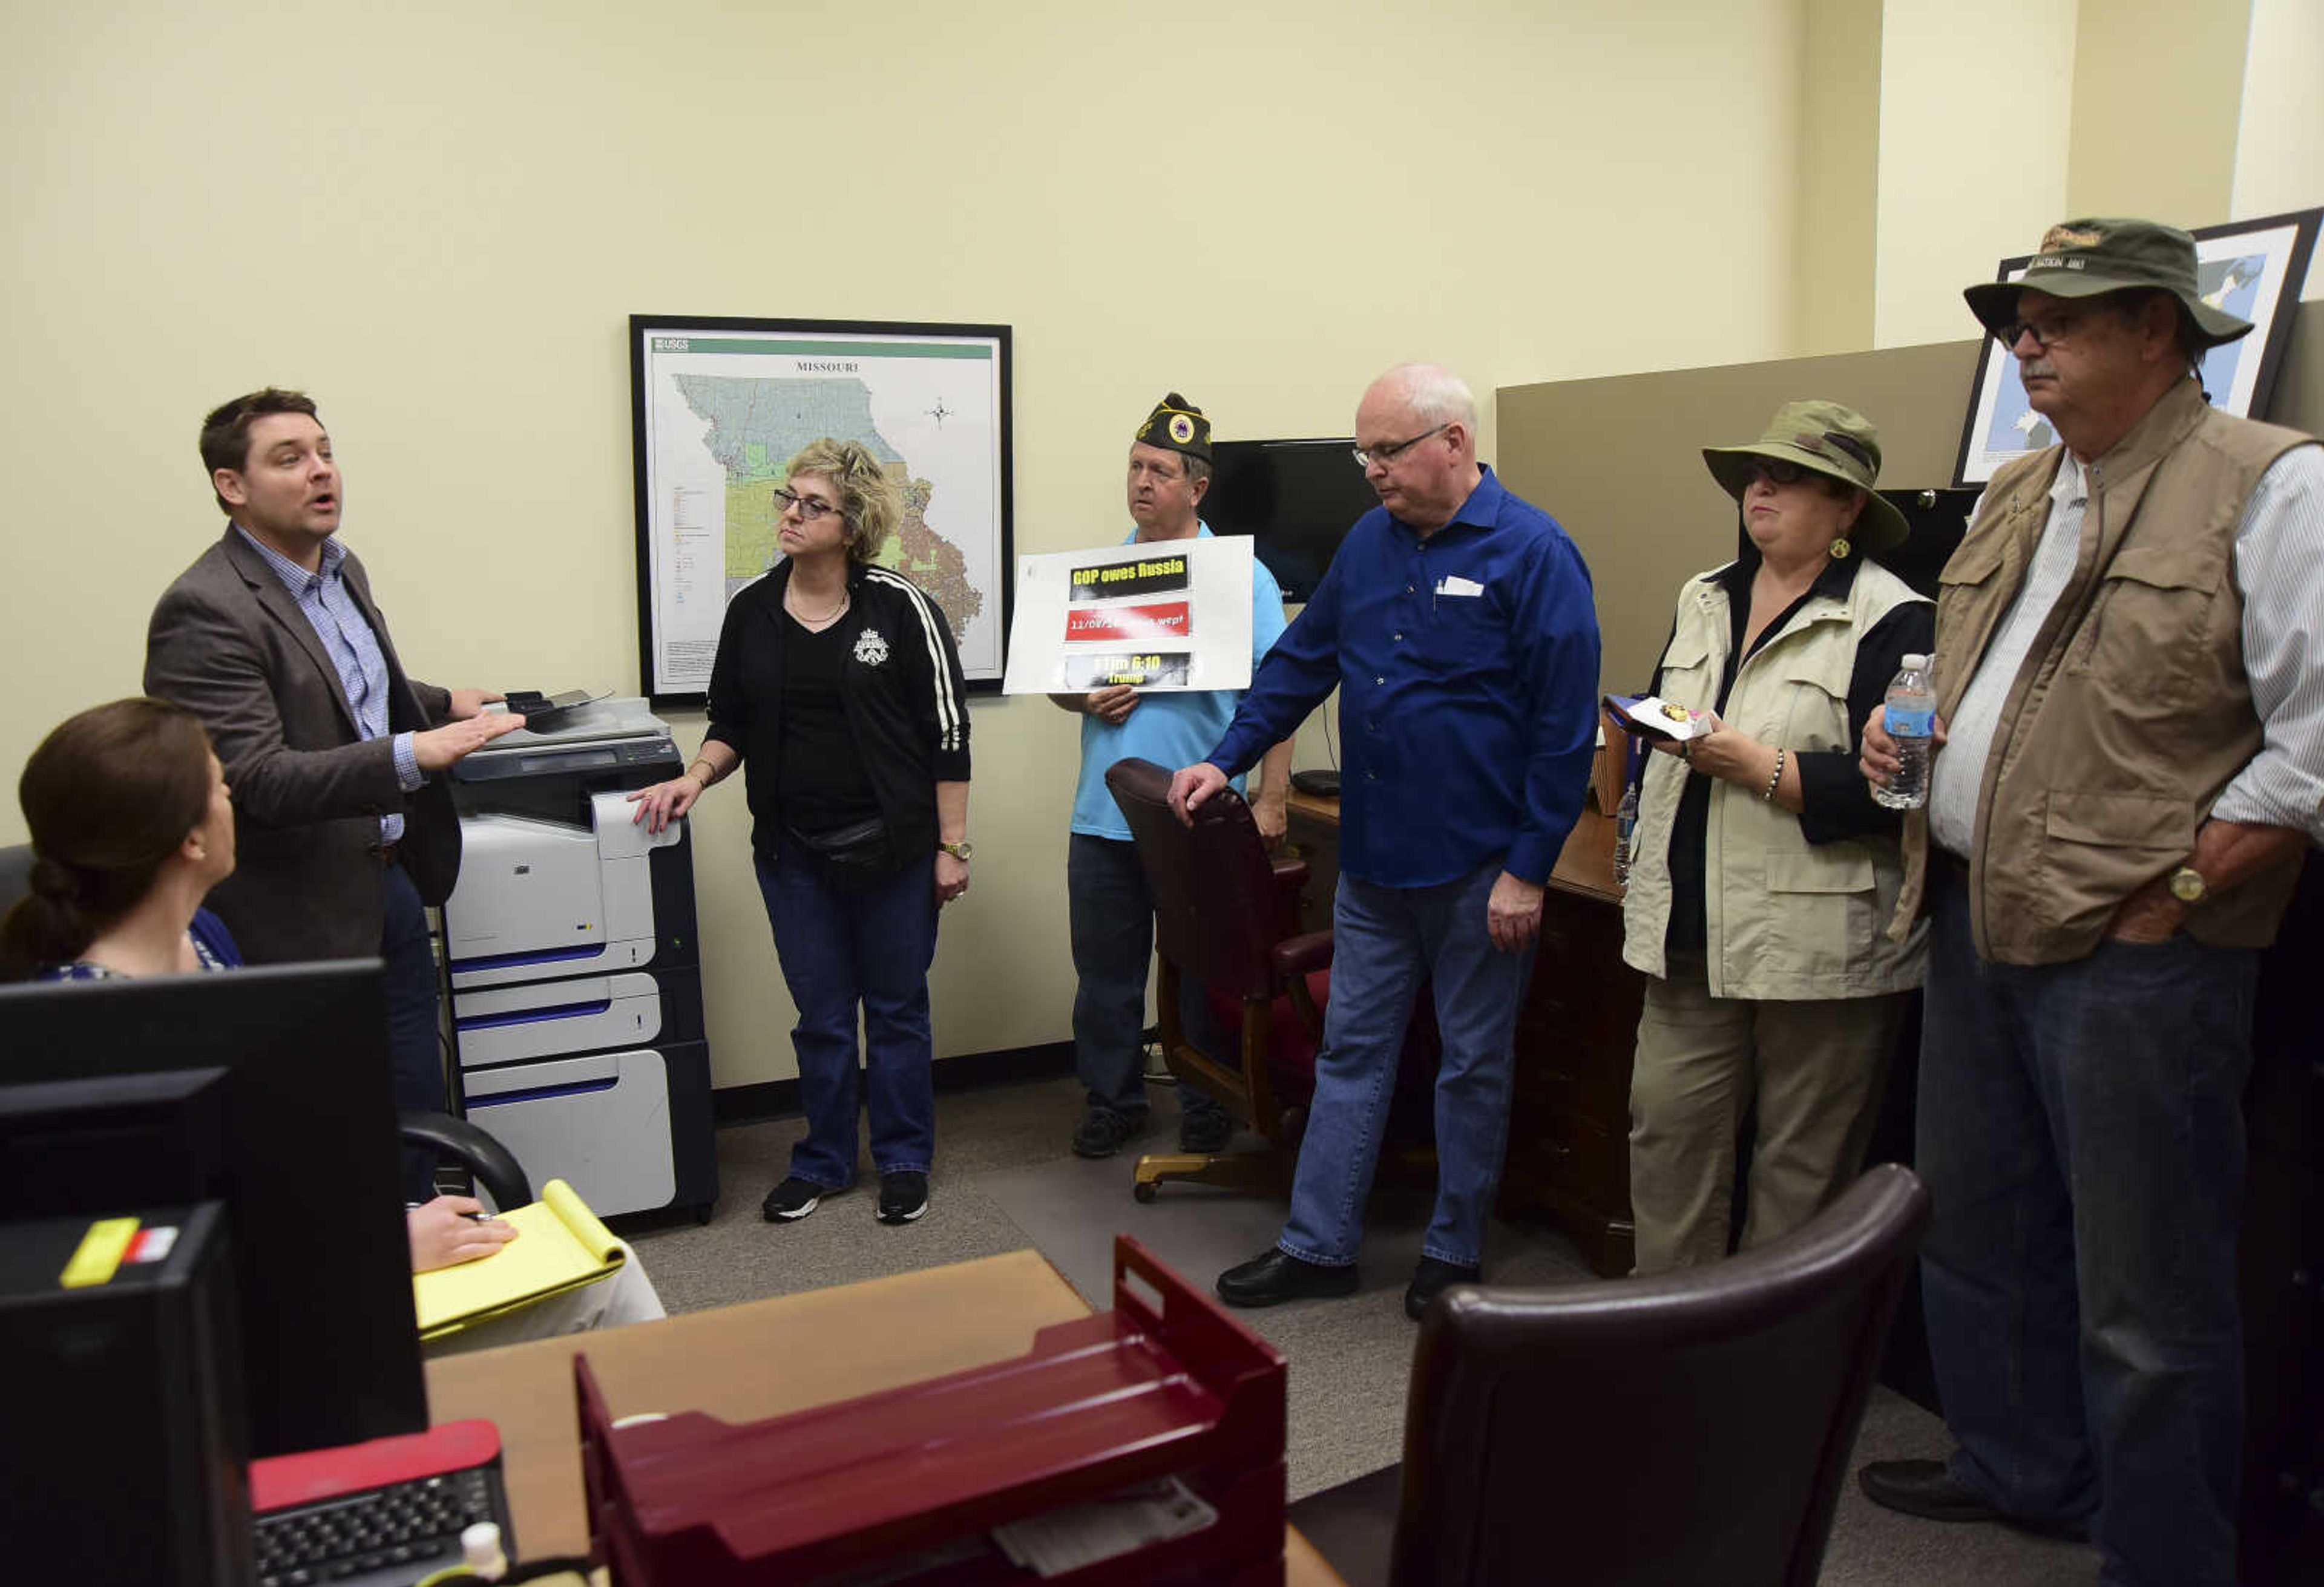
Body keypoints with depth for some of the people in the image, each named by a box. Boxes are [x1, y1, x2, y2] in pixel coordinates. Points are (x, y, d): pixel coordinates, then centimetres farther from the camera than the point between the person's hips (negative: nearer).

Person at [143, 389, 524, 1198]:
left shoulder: (342, 570, 9)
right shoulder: (204, 610, -20)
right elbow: (260, 780, -27)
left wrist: (443, 702, 18)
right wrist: (412, 755, -35)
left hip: (390, 881, 8)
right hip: (308, 916, -8)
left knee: (415, 1105, 18)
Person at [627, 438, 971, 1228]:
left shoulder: (901, 608, -8)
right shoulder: (751, 611, 4)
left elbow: (946, 733, -6)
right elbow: (730, 725, 12)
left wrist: (951, 845, -7)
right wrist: (695, 776, -8)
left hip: (891, 845, -3)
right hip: (793, 852, 3)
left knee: (897, 1008, 10)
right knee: (820, 1015, 13)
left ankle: (904, 1160, 26)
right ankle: (823, 1161, 29)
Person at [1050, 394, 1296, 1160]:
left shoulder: (1240, 577, -3)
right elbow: (1055, 674, 16)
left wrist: (1271, 799, -14)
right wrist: (1084, 699, -7)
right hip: (1104, 815, 4)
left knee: (1203, 971, 9)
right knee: (1105, 970, 12)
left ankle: (1207, 1105, 26)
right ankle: (1112, 1100, 28)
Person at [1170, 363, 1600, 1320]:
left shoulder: (1533, 553, -12)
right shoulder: (1370, 542, 7)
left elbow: (1565, 725, -14)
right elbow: (1301, 662, 16)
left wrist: (1528, 869, -15)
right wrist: (1224, 761, 8)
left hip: (1478, 866, -6)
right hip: (1373, 858, 6)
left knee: (1473, 1063, 10)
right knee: (1349, 1052, 11)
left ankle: (1455, 1250, 27)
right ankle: (1318, 1246, 22)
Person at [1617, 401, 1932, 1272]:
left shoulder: (1893, 621, -9)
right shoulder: (1703, 600, 14)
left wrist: (1757, 766, -19)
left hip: (1819, 941, -6)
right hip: (1693, 931, 6)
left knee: (1801, 1163, 7)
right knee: (1665, 1124, 8)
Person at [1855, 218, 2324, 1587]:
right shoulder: (2016, 498, 15)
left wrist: (2170, 899, -18)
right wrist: (1907, 736, 6)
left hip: (2133, 951, -8)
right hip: (1975, 923, 8)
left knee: (2147, 1294, 3)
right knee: (1977, 1228, 21)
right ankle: (2020, 1471, 41)